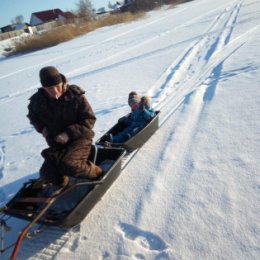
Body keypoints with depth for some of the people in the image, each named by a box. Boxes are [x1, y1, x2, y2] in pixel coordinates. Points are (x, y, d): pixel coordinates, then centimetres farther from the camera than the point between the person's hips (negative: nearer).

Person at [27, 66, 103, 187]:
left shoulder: (75, 95, -18)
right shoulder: (38, 100, -7)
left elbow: (89, 119, -15)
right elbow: (33, 116, 16)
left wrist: (69, 133, -25)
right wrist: (42, 128, -6)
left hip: (79, 138, -4)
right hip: (57, 143, 5)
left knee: (68, 164, -30)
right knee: (46, 174, -6)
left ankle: (96, 173, -2)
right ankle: (62, 183, 29)